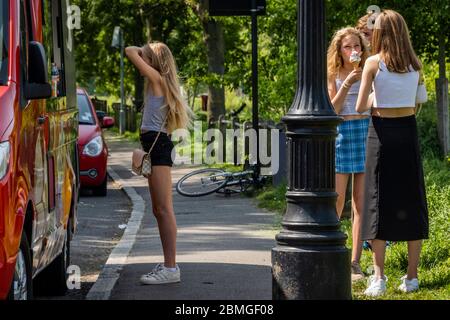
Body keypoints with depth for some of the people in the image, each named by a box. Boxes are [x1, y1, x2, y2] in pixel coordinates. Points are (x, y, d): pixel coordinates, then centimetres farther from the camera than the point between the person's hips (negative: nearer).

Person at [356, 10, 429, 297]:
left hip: (382, 131, -3)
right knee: (411, 200, 8)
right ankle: (412, 276, 8)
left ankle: (379, 278, -4)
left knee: (379, 200, 1)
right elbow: (419, 101, 12)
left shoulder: (374, 63, -7)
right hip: (408, 131, 3)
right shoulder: (415, 64, 4)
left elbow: (360, 107, -9)